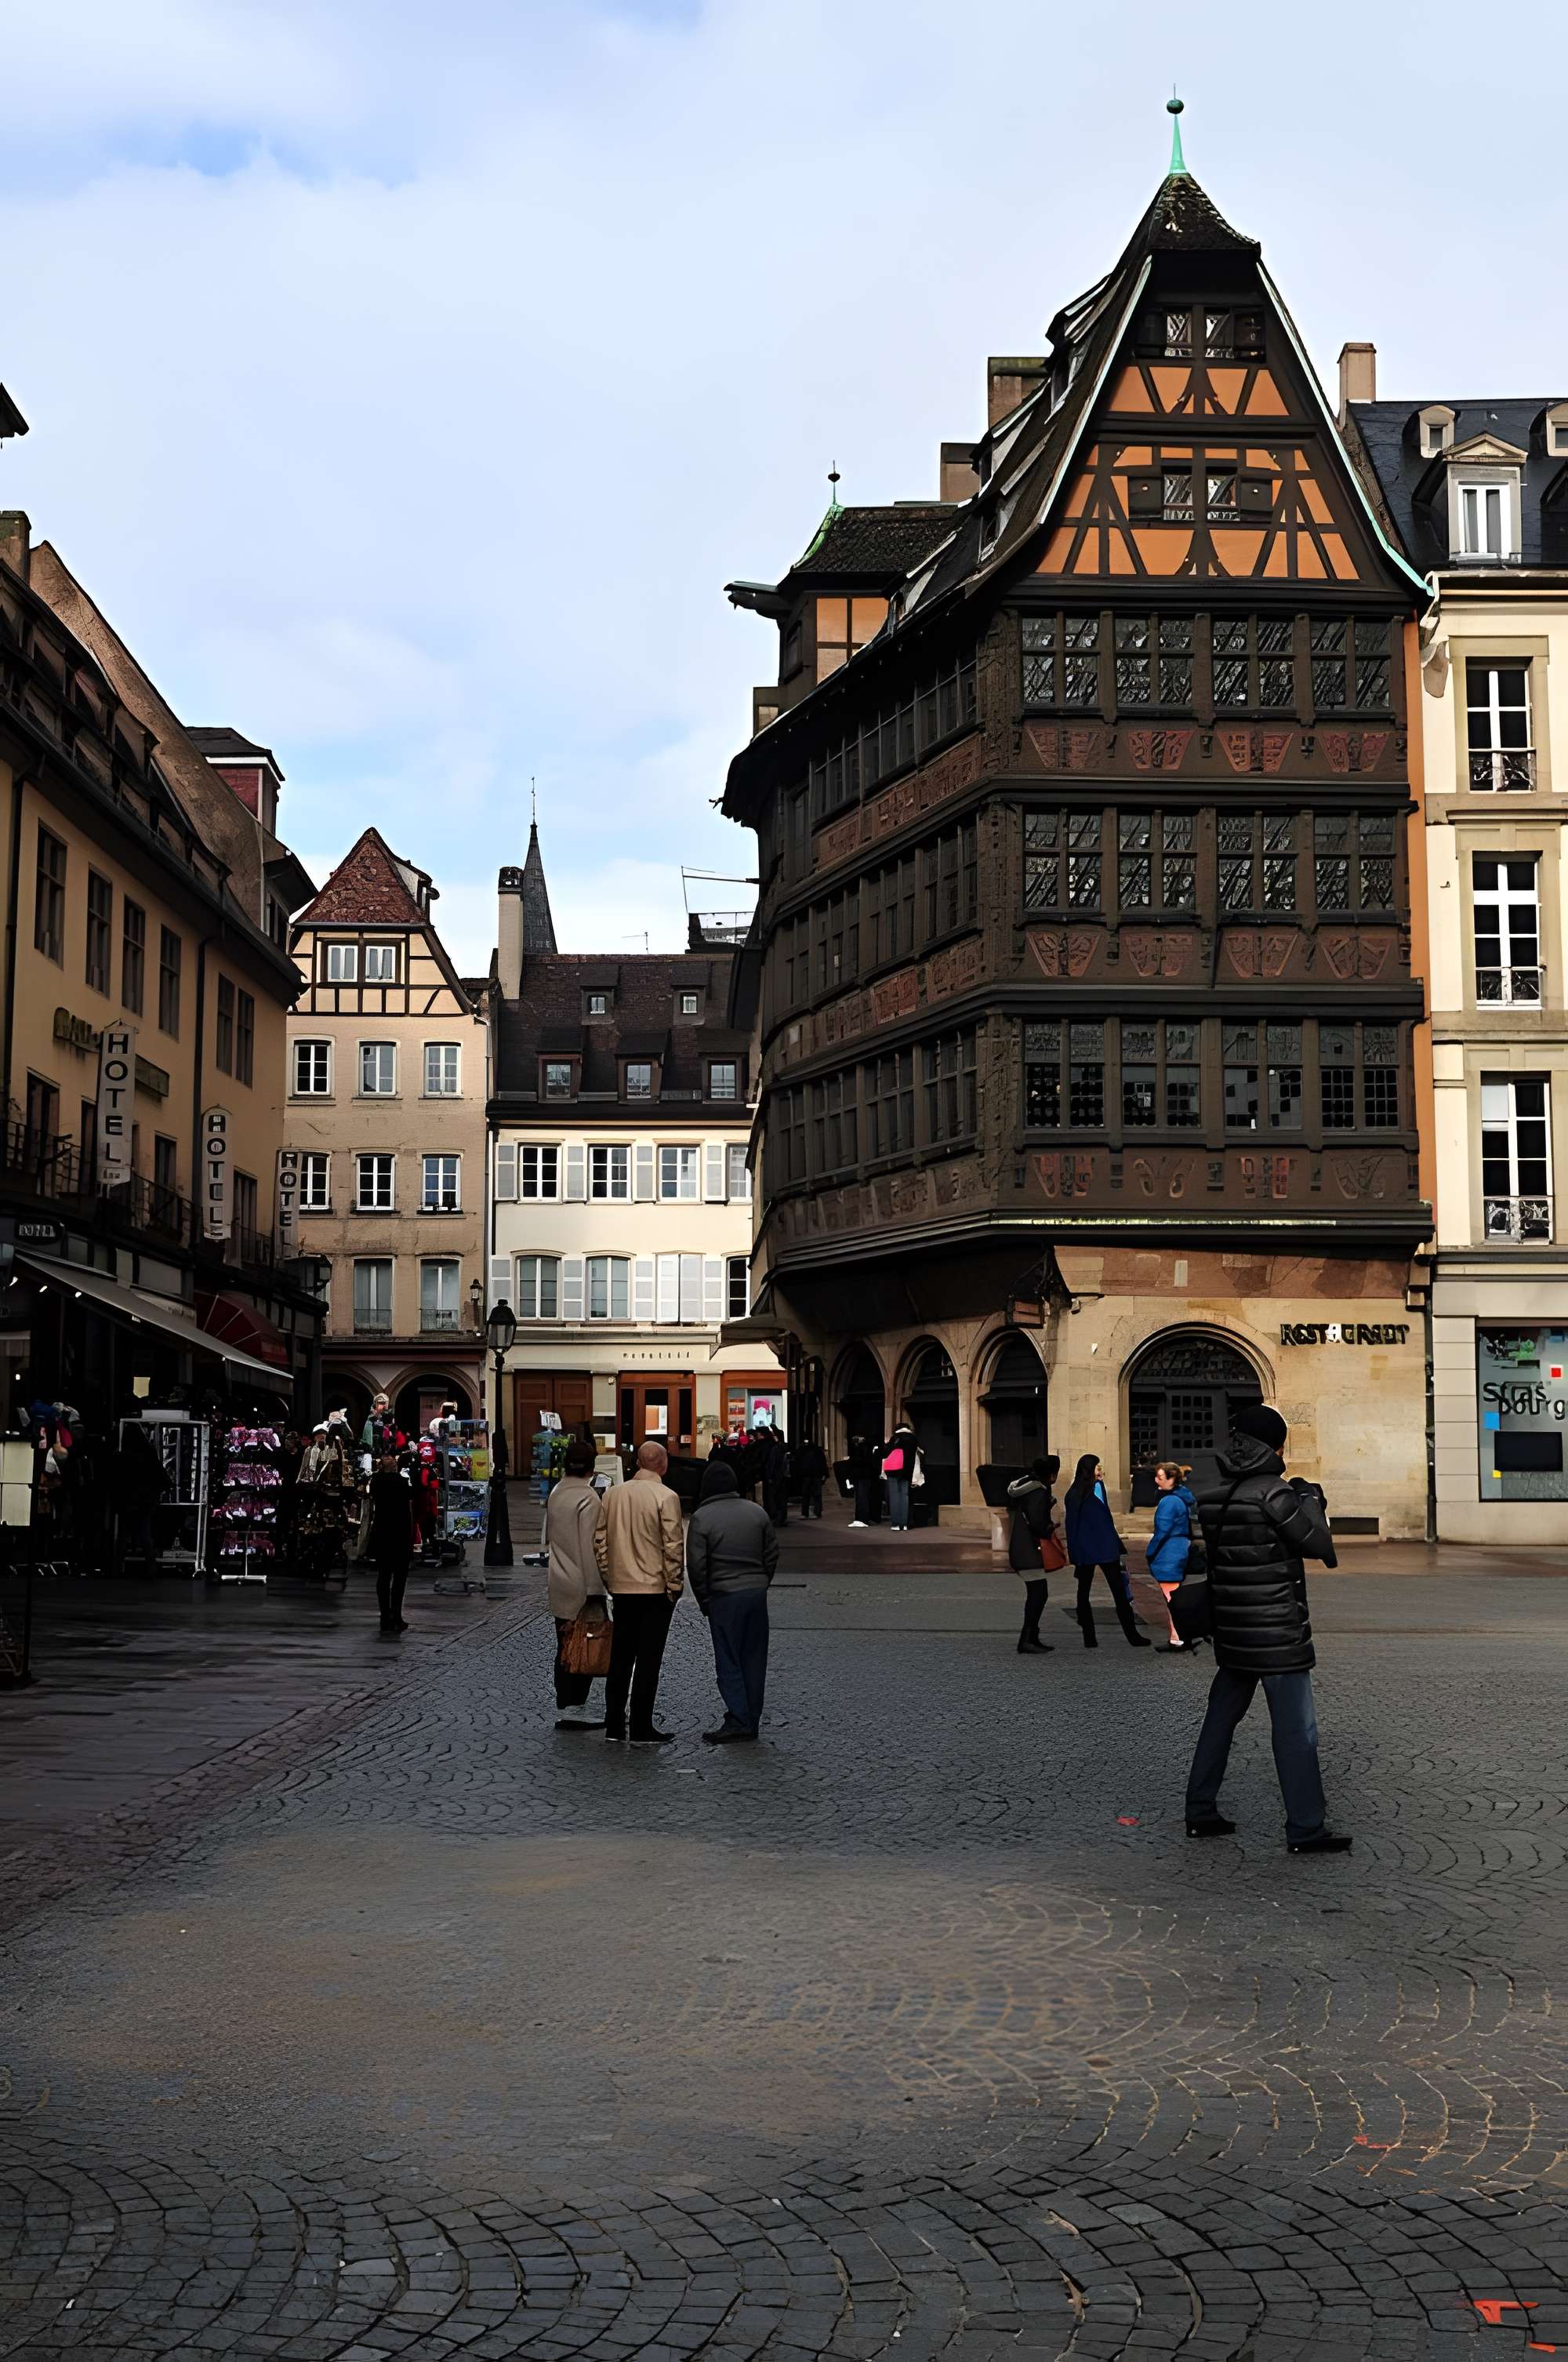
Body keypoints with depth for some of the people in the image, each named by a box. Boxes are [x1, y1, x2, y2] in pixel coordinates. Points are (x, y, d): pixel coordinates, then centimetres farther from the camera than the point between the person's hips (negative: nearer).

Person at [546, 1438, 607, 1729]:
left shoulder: (556, 1493, 10)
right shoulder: (588, 1498, -16)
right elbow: (590, 1547, -18)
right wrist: (594, 1591, -15)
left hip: (558, 1585, 8)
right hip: (581, 1585, -8)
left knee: (565, 1648, 12)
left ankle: (564, 1709, 15)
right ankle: (574, 1708, -3)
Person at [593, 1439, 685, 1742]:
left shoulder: (612, 1494, 4)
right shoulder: (665, 1497, -12)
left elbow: (599, 1540, 8)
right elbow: (672, 1546, -13)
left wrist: (607, 1578, 16)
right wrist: (674, 1585, -4)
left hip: (620, 1588, 5)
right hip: (655, 1589, -5)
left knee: (620, 1657, 14)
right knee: (648, 1660, 0)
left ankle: (614, 1725, 18)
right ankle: (641, 1728, 2)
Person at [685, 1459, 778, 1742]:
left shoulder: (701, 1517, -7)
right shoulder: (757, 1512, 8)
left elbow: (696, 1564, -8)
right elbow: (772, 1553, 11)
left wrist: (704, 1600, 2)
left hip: (723, 1595, -4)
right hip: (757, 1592, 5)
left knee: (728, 1660, 1)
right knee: (754, 1658, 9)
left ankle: (738, 1720, -8)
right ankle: (751, 1721, 13)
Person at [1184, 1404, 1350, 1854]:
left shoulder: (1213, 1496, 5)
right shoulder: (1273, 1492, -16)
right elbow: (1319, 1546, -11)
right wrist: (1311, 1501, 6)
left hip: (1231, 1629, 8)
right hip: (1277, 1632, -8)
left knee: (1221, 1716, 16)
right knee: (1296, 1729, -2)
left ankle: (1200, 1812, 21)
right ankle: (1306, 1830, 1)